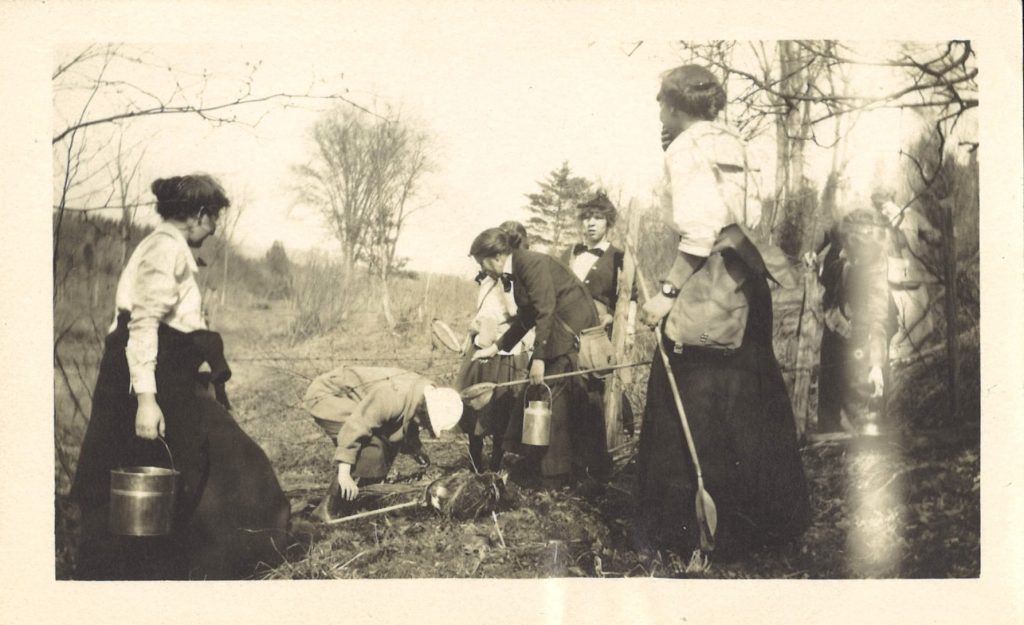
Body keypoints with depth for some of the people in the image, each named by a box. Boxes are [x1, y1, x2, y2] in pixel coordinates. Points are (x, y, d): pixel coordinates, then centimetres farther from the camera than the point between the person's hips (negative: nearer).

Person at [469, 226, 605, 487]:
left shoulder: (532, 263, -15)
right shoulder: (514, 273, 14)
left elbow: (546, 311, -20)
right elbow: (526, 318, 24)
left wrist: (538, 358, -21)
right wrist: (496, 347, 24)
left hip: (573, 333, -10)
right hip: (555, 337, 10)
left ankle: (555, 475, 1)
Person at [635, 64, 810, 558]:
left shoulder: (685, 149, -10)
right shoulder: (729, 144, 14)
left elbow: (700, 231, -21)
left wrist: (668, 293, -22)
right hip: (746, 268, 9)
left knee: (688, 404, -1)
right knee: (749, 398, 17)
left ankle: (682, 527, 5)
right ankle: (771, 512, 28)